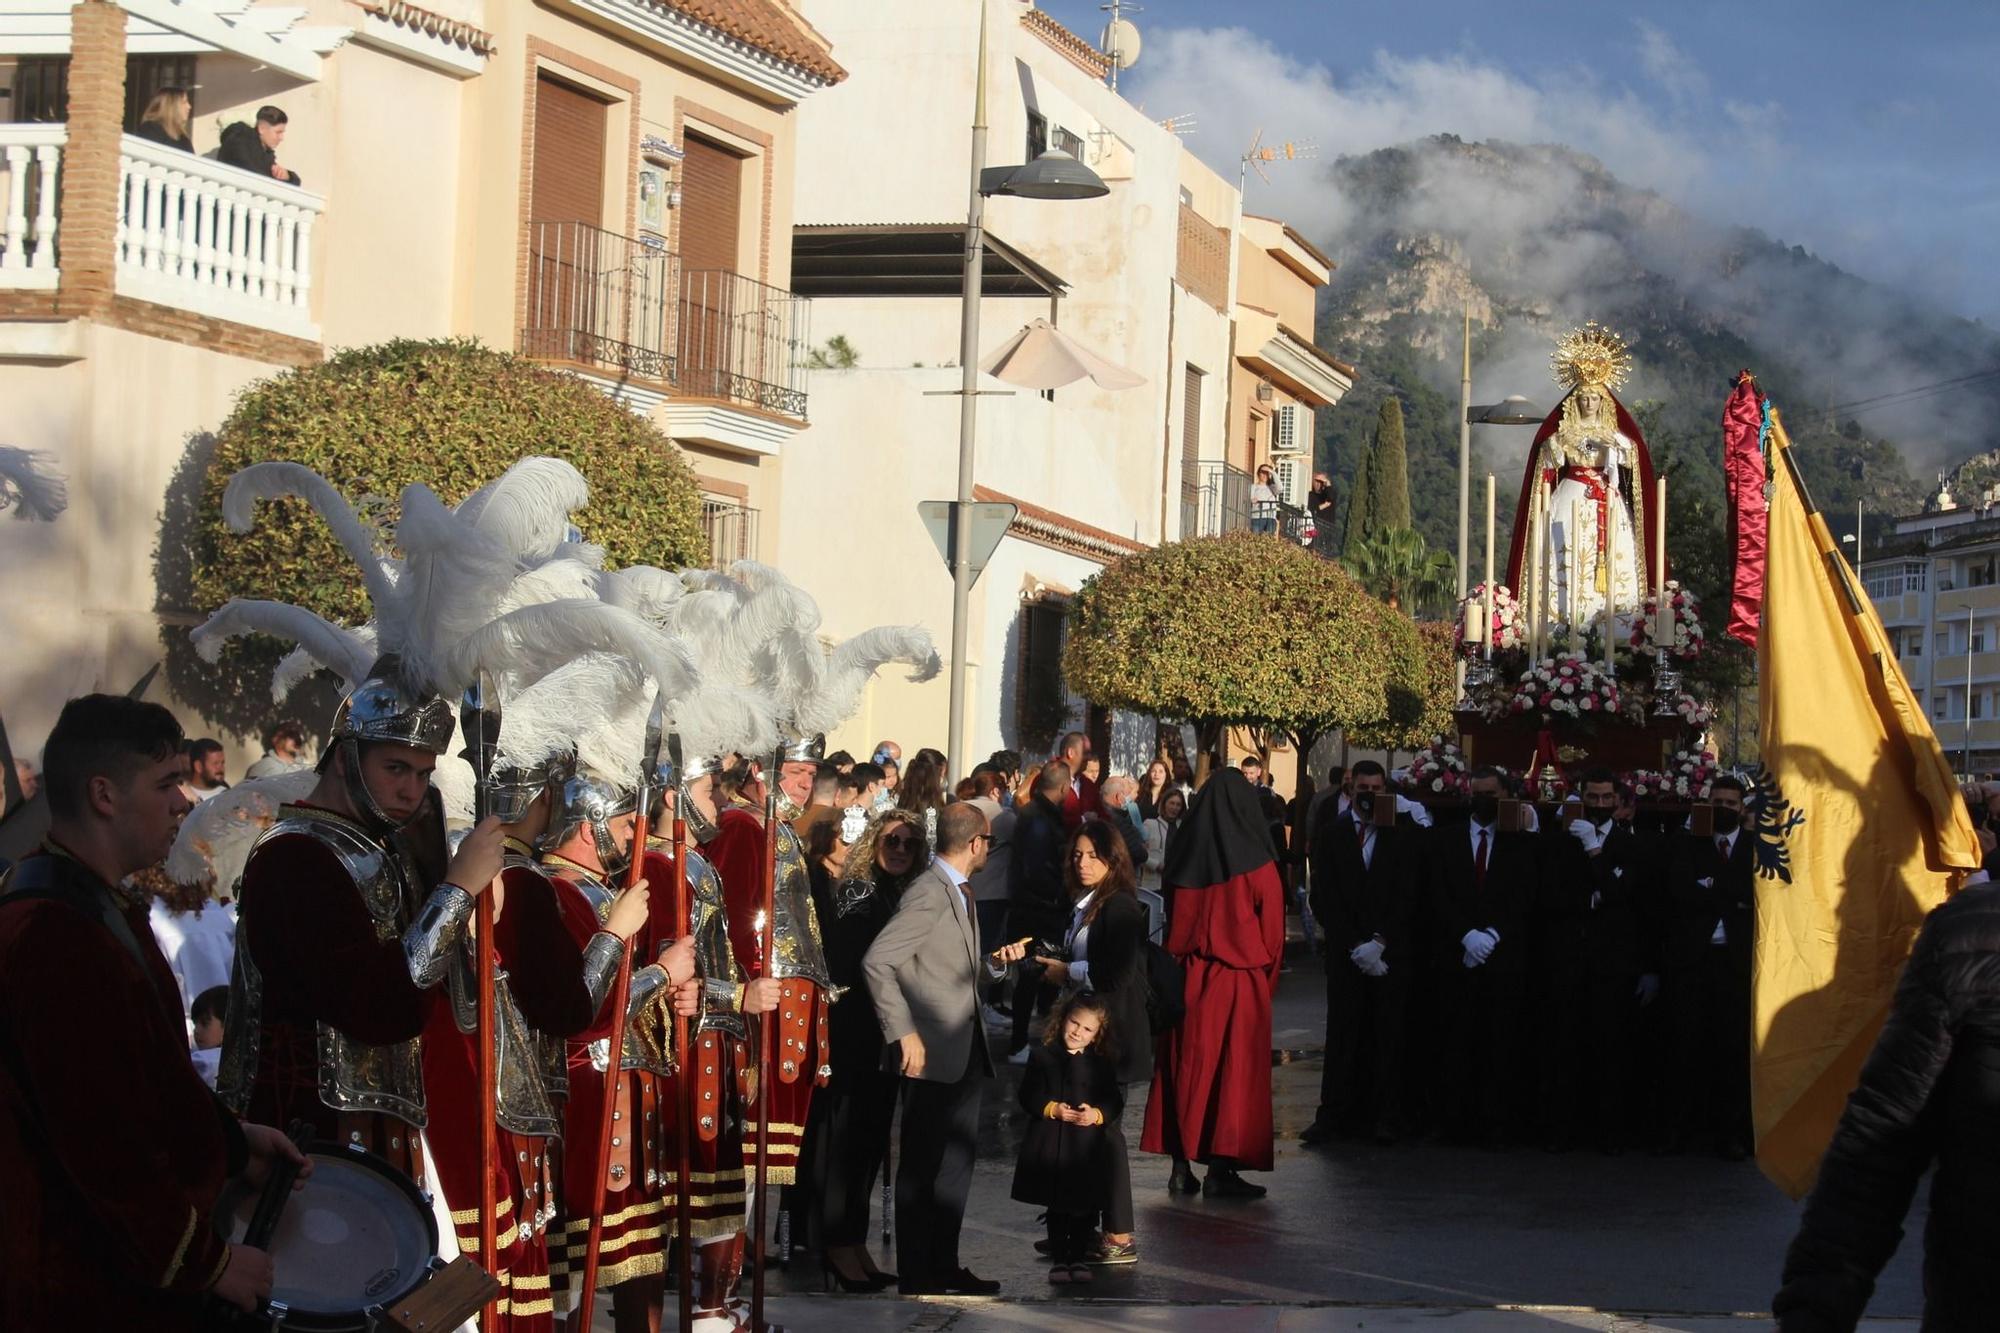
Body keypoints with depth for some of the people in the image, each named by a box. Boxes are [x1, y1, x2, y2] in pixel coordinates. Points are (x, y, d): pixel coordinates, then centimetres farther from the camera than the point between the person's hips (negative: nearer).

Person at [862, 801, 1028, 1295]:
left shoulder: (958, 893, 13)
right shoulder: (929, 893, -16)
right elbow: (876, 962, -23)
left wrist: (995, 959, 3)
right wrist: (903, 1032, -22)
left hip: (965, 1051, 9)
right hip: (932, 1052, -9)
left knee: (957, 1162, 15)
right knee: (921, 1165, 0)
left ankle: (944, 1264, 24)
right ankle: (915, 1274, 7)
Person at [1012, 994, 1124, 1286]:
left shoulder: (1102, 1065, 4)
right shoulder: (1042, 1057, 0)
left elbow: (1115, 1102, 3)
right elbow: (1028, 1096, -3)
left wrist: (1096, 1114, -16)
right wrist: (1053, 1109, -18)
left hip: (1089, 1150, 1)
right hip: (1052, 1146, -1)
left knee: (1086, 1206, 6)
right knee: (1056, 1207, 7)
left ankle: (1080, 1258, 18)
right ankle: (1059, 1259, 15)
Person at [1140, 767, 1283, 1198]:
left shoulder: (1184, 858, 0)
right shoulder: (1256, 864, -11)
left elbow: (1172, 920, 9)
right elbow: (1272, 928, -4)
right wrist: (1267, 978, 10)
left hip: (1187, 978, 4)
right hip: (1239, 981, -4)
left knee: (1186, 1066, 9)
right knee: (1235, 1070, 2)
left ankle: (1181, 1166, 9)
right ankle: (1222, 1169, -2)